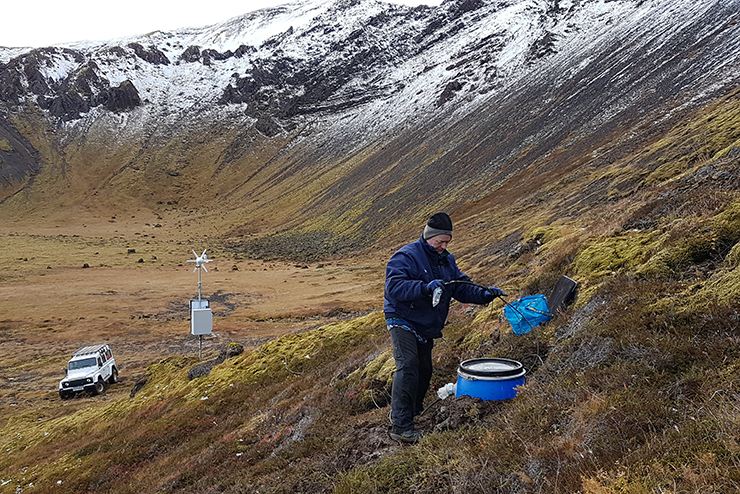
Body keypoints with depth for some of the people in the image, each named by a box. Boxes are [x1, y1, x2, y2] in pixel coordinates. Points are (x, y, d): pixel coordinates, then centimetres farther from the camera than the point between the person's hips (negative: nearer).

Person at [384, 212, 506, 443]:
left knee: (424, 371, 15)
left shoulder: (446, 260, 9)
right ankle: (401, 426, -15)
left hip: (427, 326, 8)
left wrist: (484, 295, -8)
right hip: (403, 322, -8)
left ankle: (413, 410, 36)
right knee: (408, 367, -18)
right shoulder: (405, 256, -17)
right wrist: (425, 287, -43)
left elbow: (461, 287, 9)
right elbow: (394, 286, -30)